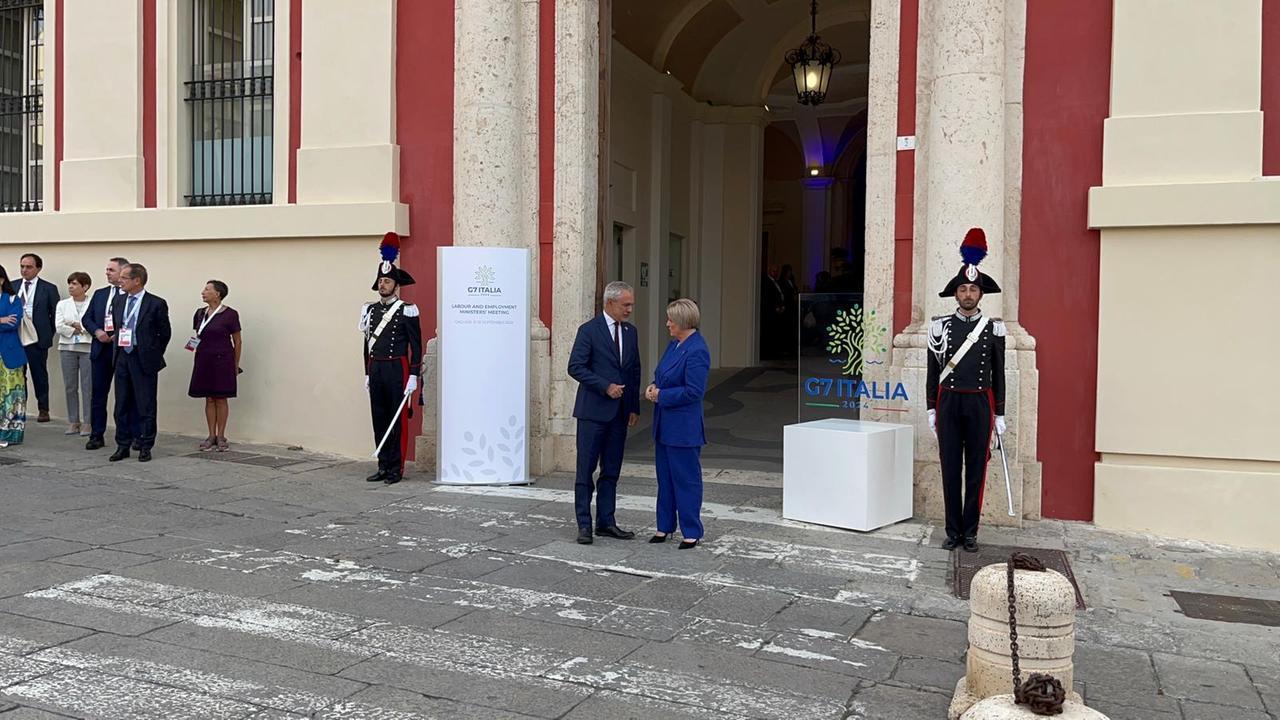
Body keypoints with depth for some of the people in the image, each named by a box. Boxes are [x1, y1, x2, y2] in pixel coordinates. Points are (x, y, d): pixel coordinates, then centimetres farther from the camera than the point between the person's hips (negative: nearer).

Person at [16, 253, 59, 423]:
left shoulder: (48, 288, -3)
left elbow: (56, 314, 0)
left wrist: (48, 333, -2)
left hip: (37, 339, -4)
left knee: (39, 375, 3)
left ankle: (43, 409, 9)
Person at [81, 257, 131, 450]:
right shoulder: (99, 294, 15)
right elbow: (87, 318, 13)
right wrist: (97, 331, -5)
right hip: (101, 349, 5)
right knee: (98, 393, 7)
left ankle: (136, 436, 8)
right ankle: (96, 435, 14)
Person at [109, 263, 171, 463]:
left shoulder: (156, 304, -8)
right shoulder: (119, 301, 9)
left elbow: (165, 333, -1)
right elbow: (115, 326, 19)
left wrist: (153, 355, 4)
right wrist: (118, 352, 14)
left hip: (144, 361, -5)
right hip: (122, 358, 5)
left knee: (145, 406, 1)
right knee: (122, 405, 10)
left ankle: (145, 447, 10)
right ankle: (123, 446, 19)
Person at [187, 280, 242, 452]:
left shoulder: (230, 314, -8)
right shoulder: (200, 313, 7)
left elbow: (237, 341, -2)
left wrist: (236, 365, 2)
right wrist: (193, 342, 1)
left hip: (222, 360, -5)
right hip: (204, 360, 5)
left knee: (221, 399, 1)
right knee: (209, 399, 7)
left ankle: (221, 437, 9)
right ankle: (211, 436, 14)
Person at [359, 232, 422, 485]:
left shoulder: (407, 311, -6)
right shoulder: (371, 310, 12)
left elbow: (416, 346, -7)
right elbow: (368, 344, 17)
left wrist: (413, 377, -12)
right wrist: (367, 374, 15)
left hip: (397, 371, -6)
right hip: (375, 370, 6)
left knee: (398, 421, -1)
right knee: (379, 420, 9)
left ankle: (396, 469, 5)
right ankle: (383, 467, 18)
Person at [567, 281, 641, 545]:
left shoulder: (630, 332, 11)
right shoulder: (588, 330, -7)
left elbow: (635, 371, 15)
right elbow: (575, 367, -12)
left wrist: (634, 407, 9)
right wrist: (605, 387, -18)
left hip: (619, 413, 6)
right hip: (593, 411, -6)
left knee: (611, 471, 10)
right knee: (586, 470, 0)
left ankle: (606, 523, 18)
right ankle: (584, 525, 6)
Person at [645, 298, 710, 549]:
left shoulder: (696, 351, -19)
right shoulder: (674, 344, 10)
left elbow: (693, 391, -22)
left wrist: (660, 395, -15)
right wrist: (654, 387, 1)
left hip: (683, 427, -9)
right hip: (665, 424, 9)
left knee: (686, 479, 1)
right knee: (665, 477, 16)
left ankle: (692, 532, 12)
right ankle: (665, 526, 27)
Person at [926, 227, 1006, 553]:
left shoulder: (993, 328, 3)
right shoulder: (941, 326, 3)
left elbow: (998, 374, 5)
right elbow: (933, 370, 6)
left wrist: (1000, 414, 3)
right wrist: (931, 409, 2)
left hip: (980, 404, 0)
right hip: (949, 403, 0)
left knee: (976, 470, 4)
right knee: (950, 469, 4)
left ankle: (970, 532, 14)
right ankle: (953, 531, 13)